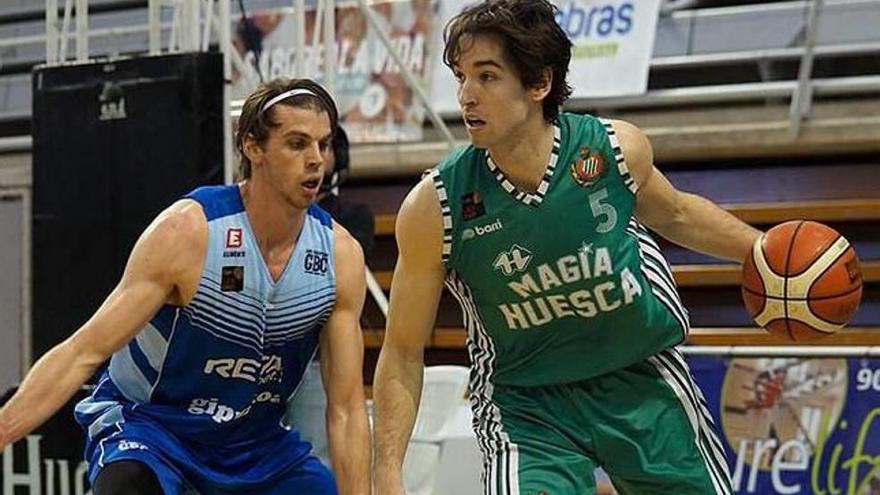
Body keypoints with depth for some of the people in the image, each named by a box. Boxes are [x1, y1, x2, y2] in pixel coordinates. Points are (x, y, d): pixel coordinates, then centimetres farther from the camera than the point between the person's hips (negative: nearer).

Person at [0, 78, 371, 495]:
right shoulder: (188, 231, -24)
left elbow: (346, 409, -5)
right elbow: (85, 352, -23)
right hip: (148, 423, -5)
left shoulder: (341, 254, -11)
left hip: (257, 438, 6)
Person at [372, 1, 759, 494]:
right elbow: (403, 354, -11)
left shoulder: (616, 148, -15)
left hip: (642, 380, 3)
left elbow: (674, 214, 11)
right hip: (525, 402, -2)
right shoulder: (434, 207, -20)